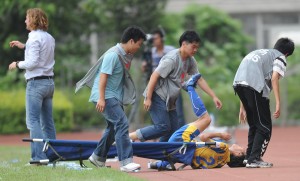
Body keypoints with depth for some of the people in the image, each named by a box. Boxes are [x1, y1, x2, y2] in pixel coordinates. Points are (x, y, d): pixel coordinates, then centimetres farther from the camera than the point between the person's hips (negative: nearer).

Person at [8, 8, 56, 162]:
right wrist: (24, 47, 26)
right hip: (49, 82, 9)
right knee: (48, 121, 11)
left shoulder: (34, 38, -14)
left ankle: (39, 157, -15)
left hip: (36, 83, -9)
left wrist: (17, 64, -3)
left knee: (33, 121, -8)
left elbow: (32, 63, -20)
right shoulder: (50, 38, 12)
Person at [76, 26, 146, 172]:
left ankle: (98, 157, 32)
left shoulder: (125, 56, 10)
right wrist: (101, 99, -25)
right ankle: (125, 162, -22)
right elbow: (103, 76, -21)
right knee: (122, 123, -18)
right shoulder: (113, 55, -18)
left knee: (113, 127, 17)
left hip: (115, 96, 10)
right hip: (105, 96, -10)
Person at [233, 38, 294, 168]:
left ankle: (249, 156, 24)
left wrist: (243, 107, 32)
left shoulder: (259, 52, 36)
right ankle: (254, 159, -8)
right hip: (255, 86, -7)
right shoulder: (280, 58, 14)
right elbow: (274, 79, -4)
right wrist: (278, 103, -11)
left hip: (237, 83, 7)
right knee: (265, 126, 0)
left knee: (254, 124, 22)